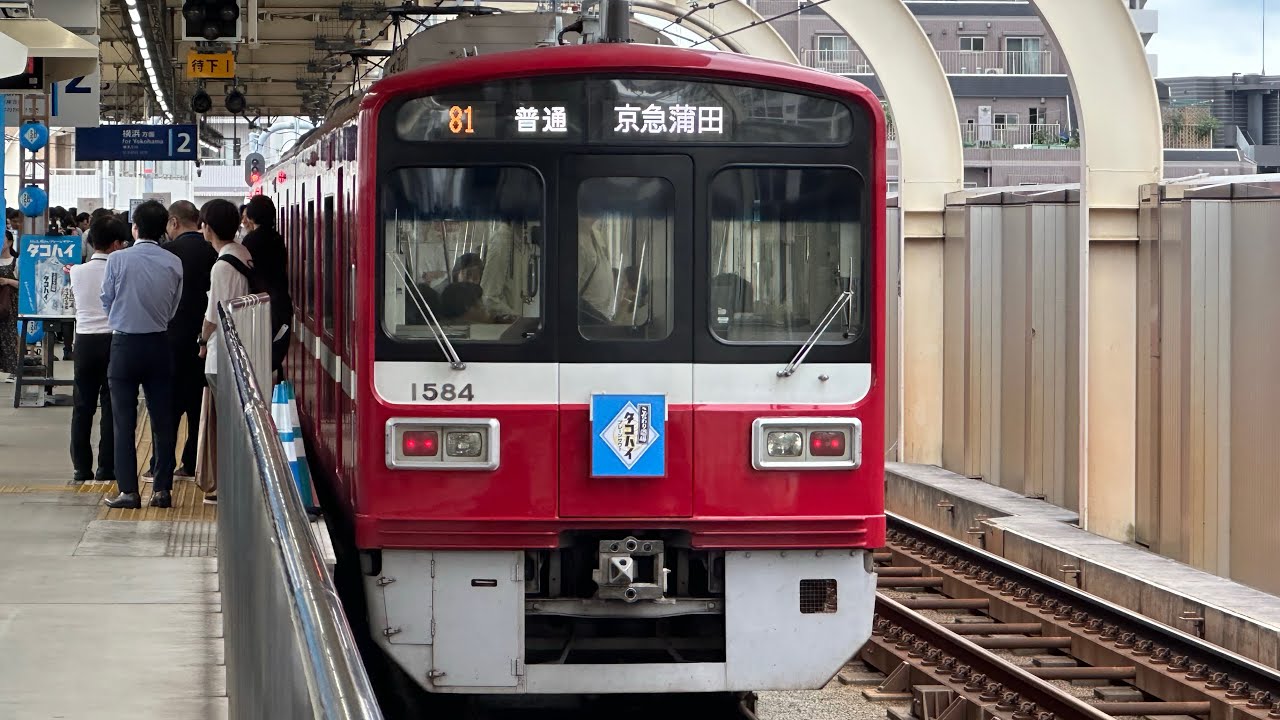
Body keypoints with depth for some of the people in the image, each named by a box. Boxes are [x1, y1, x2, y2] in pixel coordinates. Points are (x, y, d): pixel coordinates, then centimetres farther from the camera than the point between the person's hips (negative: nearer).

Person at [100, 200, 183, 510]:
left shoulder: (118, 260, -11)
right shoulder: (173, 263, -5)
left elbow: (107, 302, 0)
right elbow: (174, 307, 5)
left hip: (125, 343, -2)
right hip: (158, 343, 2)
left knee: (124, 421, 2)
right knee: (162, 420, 8)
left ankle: (128, 490, -1)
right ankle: (162, 488, 8)